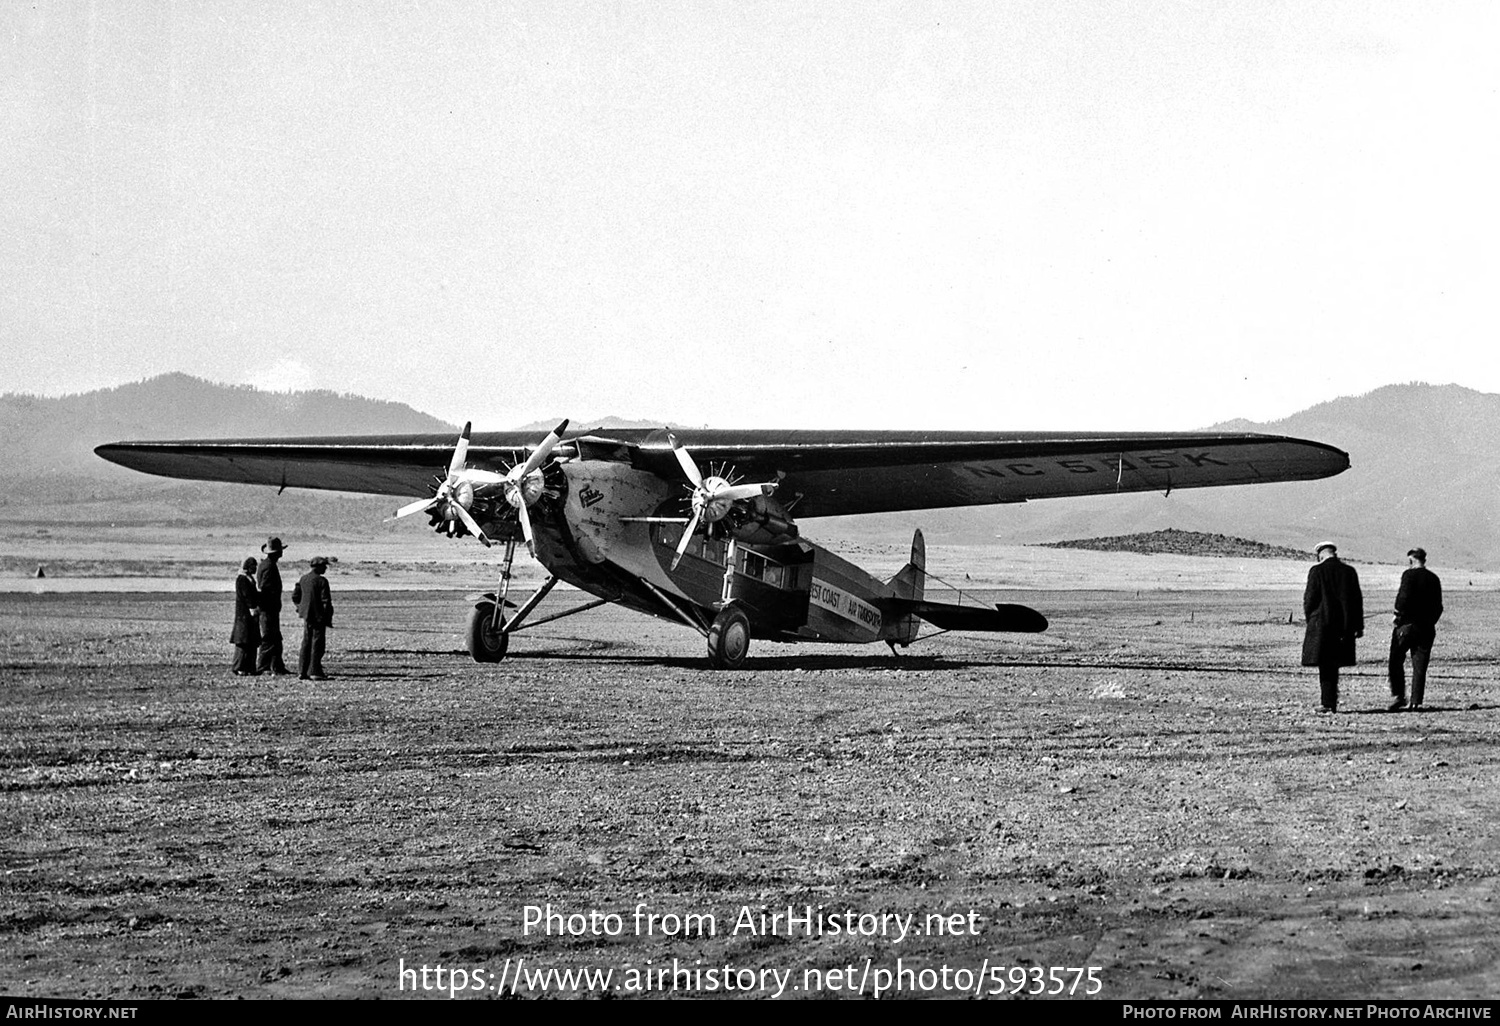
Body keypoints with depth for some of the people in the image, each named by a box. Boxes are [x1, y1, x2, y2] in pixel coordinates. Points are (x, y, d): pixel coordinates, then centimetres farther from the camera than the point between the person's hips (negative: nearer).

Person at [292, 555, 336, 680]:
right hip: (319, 617, -7)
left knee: (306, 643, 12)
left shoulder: (303, 579, 8)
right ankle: (315, 671, -2)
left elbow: (295, 596, 13)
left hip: (306, 616, 7)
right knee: (317, 643, -1)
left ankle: (302, 671, 12)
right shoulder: (321, 581, -14)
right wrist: (328, 618, -9)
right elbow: (326, 601, -15)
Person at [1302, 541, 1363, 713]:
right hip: (1343, 626, 4)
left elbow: (1309, 598, -7)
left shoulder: (1317, 571, -7)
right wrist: (1359, 626, 12)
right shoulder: (1349, 571, 5)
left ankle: (1328, 703, -5)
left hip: (1321, 623, -4)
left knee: (1325, 665, 0)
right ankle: (1331, 701, 14)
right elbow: (1357, 600, 7)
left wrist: (1309, 617, 10)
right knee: (1334, 665, 13)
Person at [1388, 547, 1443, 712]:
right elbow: (1438, 606, 12)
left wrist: (1398, 615, -7)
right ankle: (1417, 702, 1)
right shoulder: (1434, 578, 10)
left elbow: (1404, 597, -20)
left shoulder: (1409, 575, -8)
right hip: (1427, 628, 5)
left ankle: (1398, 696, -1)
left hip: (1407, 624, -5)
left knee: (1396, 661, 7)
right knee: (1420, 666, 6)